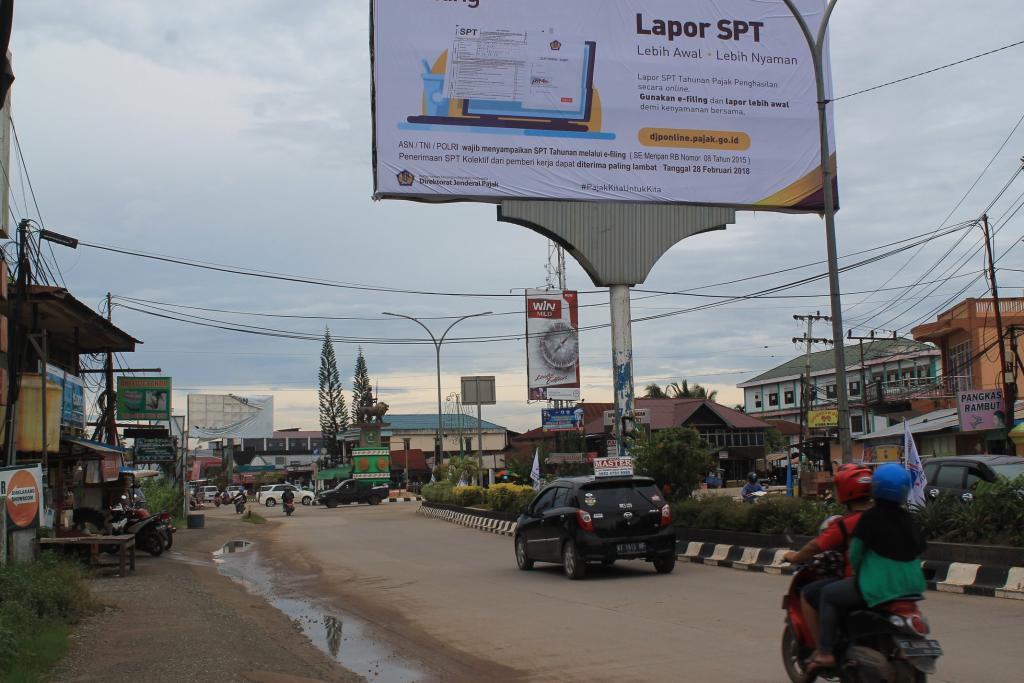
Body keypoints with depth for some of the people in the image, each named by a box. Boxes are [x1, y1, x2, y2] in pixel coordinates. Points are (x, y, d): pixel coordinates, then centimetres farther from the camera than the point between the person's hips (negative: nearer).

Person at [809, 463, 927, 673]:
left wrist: (857, 571, 14)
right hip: (910, 586, 7)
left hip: (877, 588, -7)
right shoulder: (908, 519, 6)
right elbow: (919, 549, 12)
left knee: (829, 595, 7)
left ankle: (825, 652, -2)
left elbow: (855, 552, -6)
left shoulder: (871, 517, -11)